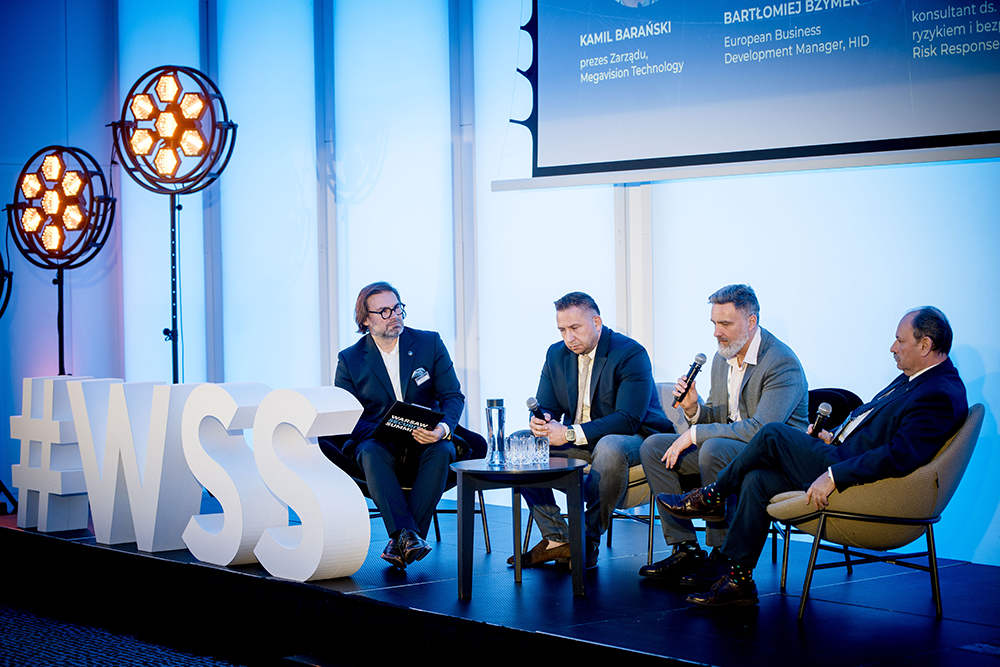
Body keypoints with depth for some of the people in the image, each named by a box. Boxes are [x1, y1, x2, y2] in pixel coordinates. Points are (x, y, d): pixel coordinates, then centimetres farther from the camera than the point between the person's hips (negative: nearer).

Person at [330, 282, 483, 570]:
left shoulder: (429, 343, 5)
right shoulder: (350, 360, 4)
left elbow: (453, 395, 3)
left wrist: (444, 428, -21)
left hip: (427, 442, 1)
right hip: (380, 445, 0)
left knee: (442, 452, -34)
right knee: (372, 455, -35)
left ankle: (400, 542, -37)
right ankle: (408, 536, -46)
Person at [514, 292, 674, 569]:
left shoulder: (631, 354, -17)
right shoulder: (556, 354, 4)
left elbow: (629, 419, -25)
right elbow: (546, 406, 8)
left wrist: (571, 434, -30)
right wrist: (541, 422, -20)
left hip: (631, 437, -6)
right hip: (576, 440, 7)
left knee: (609, 448, -40)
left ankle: (589, 539, -23)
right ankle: (556, 539, -12)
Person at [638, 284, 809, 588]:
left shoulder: (782, 363, -19)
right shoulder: (722, 358, 9)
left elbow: (761, 429, -28)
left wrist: (695, 434, -24)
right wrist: (693, 409, -9)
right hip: (726, 447, 9)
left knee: (715, 449, -37)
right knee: (652, 447, -3)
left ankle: (722, 556, -22)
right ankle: (685, 549, -5)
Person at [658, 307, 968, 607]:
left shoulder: (941, 396, -19)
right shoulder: (911, 379, 14)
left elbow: (899, 456, -29)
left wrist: (833, 476, -30)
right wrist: (834, 439, 10)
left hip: (856, 479, -10)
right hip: (843, 456, 10)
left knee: (773, 434, -12)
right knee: (756, 480, -1)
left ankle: (710, 498, 8)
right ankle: (738, 580, 3)